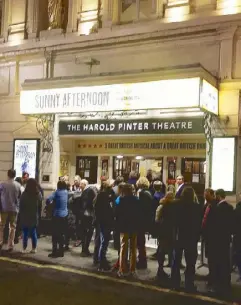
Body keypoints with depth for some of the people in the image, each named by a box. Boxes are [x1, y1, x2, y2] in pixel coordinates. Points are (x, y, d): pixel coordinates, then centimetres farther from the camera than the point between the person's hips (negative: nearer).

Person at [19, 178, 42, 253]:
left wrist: (21, 214, 4)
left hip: (25, 217, -2)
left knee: (25, 233, 6)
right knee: (33, 232, 11)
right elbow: (40, 203, 8)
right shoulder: (38, 194, -7)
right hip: (34, 216, 3)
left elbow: (21, 206, -7)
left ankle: (24, 249, 8)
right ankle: (34, 248, 14)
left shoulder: (24, 194, -14)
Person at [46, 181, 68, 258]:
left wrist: (51, 203, 1)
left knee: (55, 234, 1)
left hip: (57, 215, -6)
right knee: (61, 234, 12)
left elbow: (48, 200, -20)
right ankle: (61, 251, 16)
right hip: (64, 215, 6)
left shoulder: (57, 192, -11)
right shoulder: (66, 192, 6)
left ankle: (54, 252, 1)